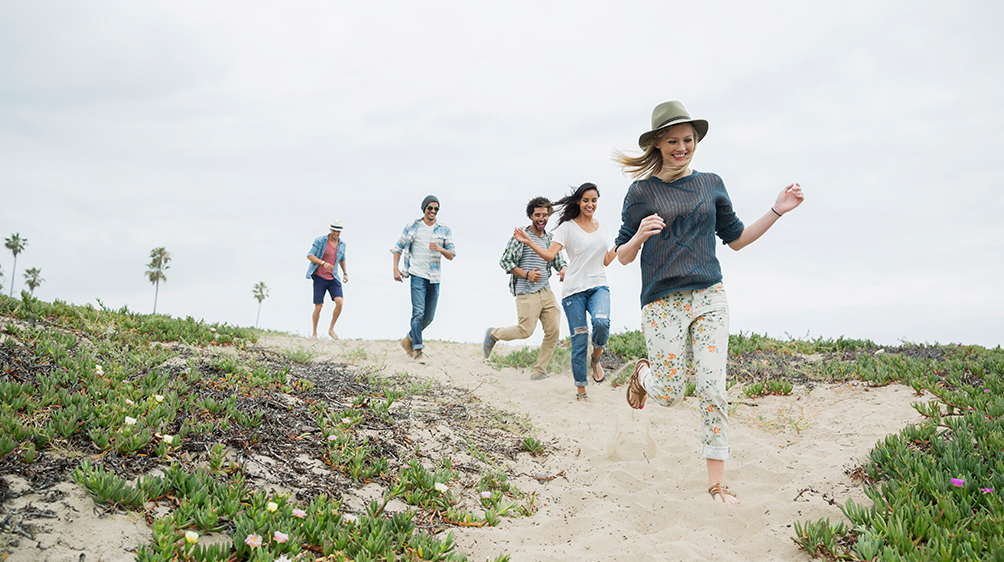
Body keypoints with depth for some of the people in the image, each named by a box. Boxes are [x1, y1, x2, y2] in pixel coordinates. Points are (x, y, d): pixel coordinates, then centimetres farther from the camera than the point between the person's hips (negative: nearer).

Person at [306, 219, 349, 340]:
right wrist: (323, 263, -25)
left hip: (333, 278, 3)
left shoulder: (342, 244, 6)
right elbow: (309, 256, -10)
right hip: (319, 278, -3)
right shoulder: (320, 241, -7)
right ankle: (314, 333, 15)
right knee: (318, 307, -2)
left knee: (339, 302, -17)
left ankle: (331, 329, 0)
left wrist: (345, 273, 12)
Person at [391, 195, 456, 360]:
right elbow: (398, 247, 8)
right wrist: (395, 269, -3)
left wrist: (441, 249, -18)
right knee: (418, 313, -14)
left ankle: (408, 340, 27)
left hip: (435, 279, 4)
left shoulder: (445, 230, 7)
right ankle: (417, 349, -11)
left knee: (429, 317, 8)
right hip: (418, 276, -3)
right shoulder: (412, 228, 2)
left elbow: (452, 255, 3)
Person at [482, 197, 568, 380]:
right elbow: (504, 261, -5)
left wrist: (563, 270, -6)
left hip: (546, 291, 6)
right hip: (527, 293, -6)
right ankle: (493, 334, 19)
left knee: (553, 331, -2)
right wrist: (526, 274, -15)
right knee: (525, 331, -9)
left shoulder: (551, 238, 14)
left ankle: (539, 372, 10)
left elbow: (559, 261, 19)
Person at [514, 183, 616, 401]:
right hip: (574, 290, -3)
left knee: (601, 322, -28)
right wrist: (528, 242, -23)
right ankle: (580, 390, 12)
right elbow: (550, 254, -10)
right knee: (579, 341, -2)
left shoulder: (601, 227, 14)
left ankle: (596, 359, 1)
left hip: (599, 287, 3)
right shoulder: (567, 227, 0)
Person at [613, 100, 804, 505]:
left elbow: (736, 238, 18)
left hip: (708, 297, 2)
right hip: (662, 302, -2)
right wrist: (640, 236, -18)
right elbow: (623, 256, 3)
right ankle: (643, 373, 34)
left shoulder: (711, 184, 10)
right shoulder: (642, 192, 1)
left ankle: (716, 481, 6)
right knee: (669, 394, -2)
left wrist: (777, 211, 8)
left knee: (713, 390, -4)